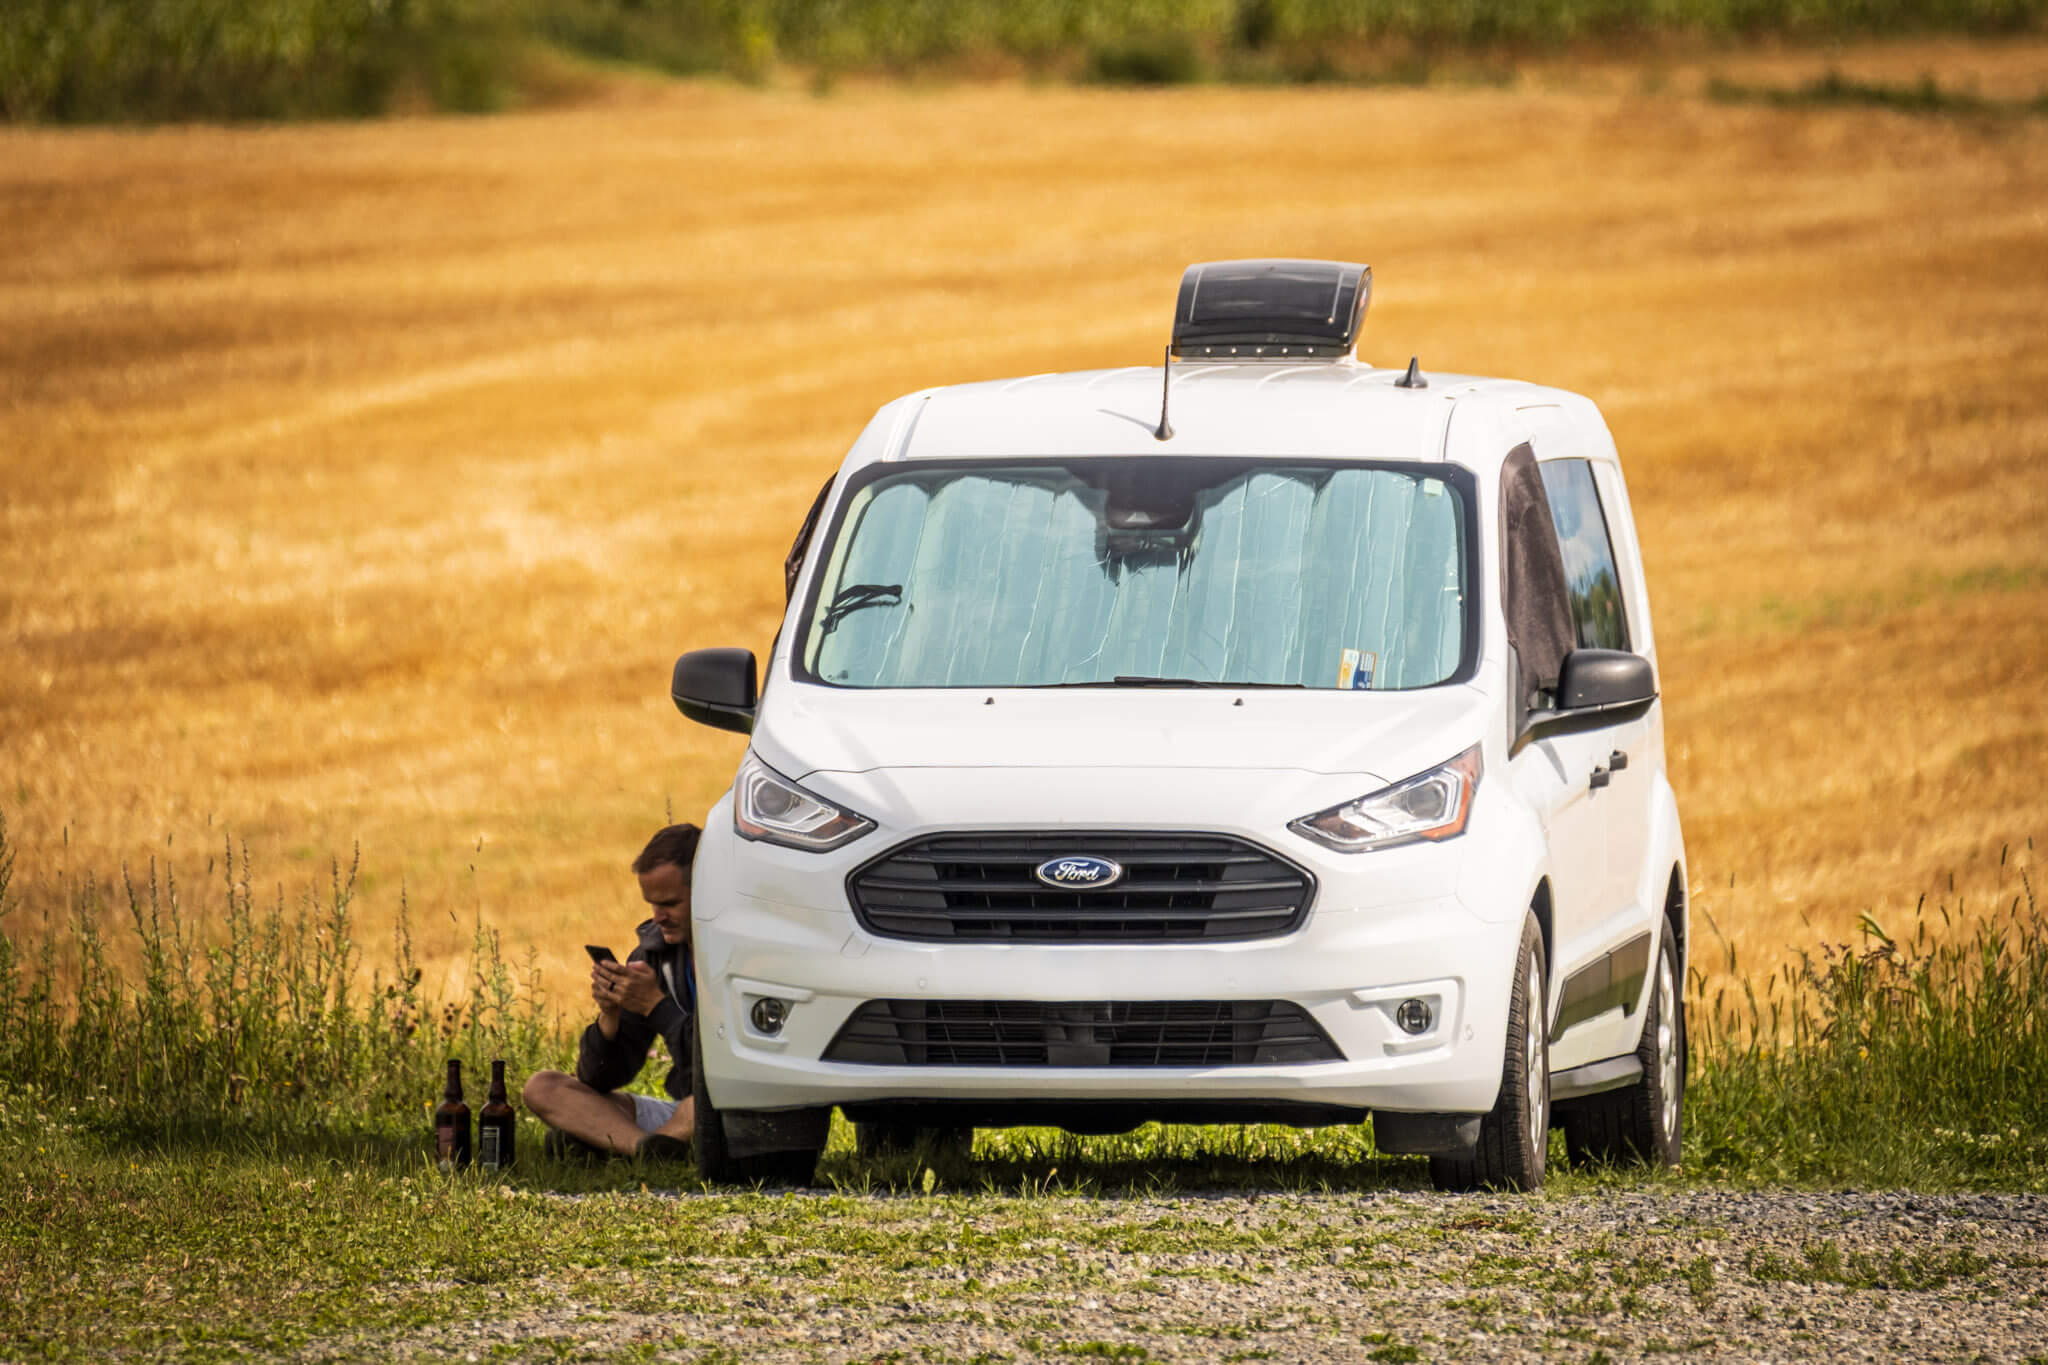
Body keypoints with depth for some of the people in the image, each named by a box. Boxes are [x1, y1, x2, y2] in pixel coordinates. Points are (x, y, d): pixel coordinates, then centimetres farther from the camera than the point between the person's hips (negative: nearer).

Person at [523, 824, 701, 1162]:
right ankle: (647, 1147, -32)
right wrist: (610, 1016, -15)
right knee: (541, 1088, -6)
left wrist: (656, 1006, -21)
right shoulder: (654, 951, 5)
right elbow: (598, 1080, 5)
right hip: (679, 1108, 7)